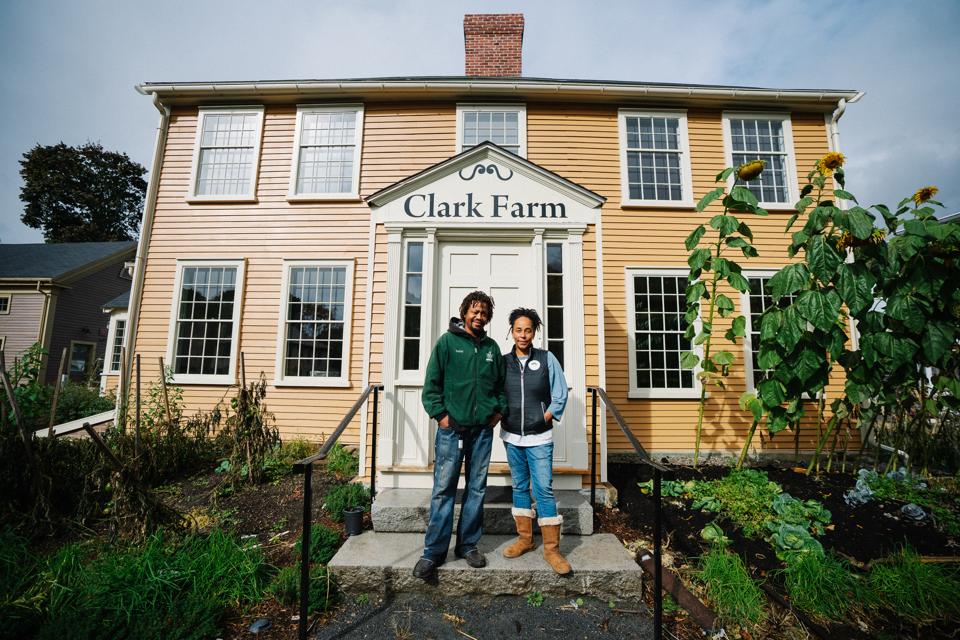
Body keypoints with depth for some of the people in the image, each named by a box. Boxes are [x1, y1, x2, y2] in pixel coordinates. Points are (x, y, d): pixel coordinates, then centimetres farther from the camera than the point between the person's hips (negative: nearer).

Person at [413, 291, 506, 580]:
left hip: (483, 430, 4)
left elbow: (501, 383, 16)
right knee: (444, 489, 2)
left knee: (476, 489, 13)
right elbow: (432, 383, -4)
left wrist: (499, 410, 5)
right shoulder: (447, 342, -2)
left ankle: (468, 545, 29)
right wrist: (440, 414, -10)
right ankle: (434, 551, 16)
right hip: (451, 429, -4)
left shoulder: (492, 347, 9)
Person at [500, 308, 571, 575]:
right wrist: (501, 417, -2)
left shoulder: (547, 359, -4)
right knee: (520, 487, 15)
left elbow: (560, 395, -1)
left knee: (544, 489, -1)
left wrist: (544, 419, -4)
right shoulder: (503, 361, 0)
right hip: (511, 436, 3)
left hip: (539, 438, -2)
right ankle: (525, 538, 30)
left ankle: (552, 549, 13)